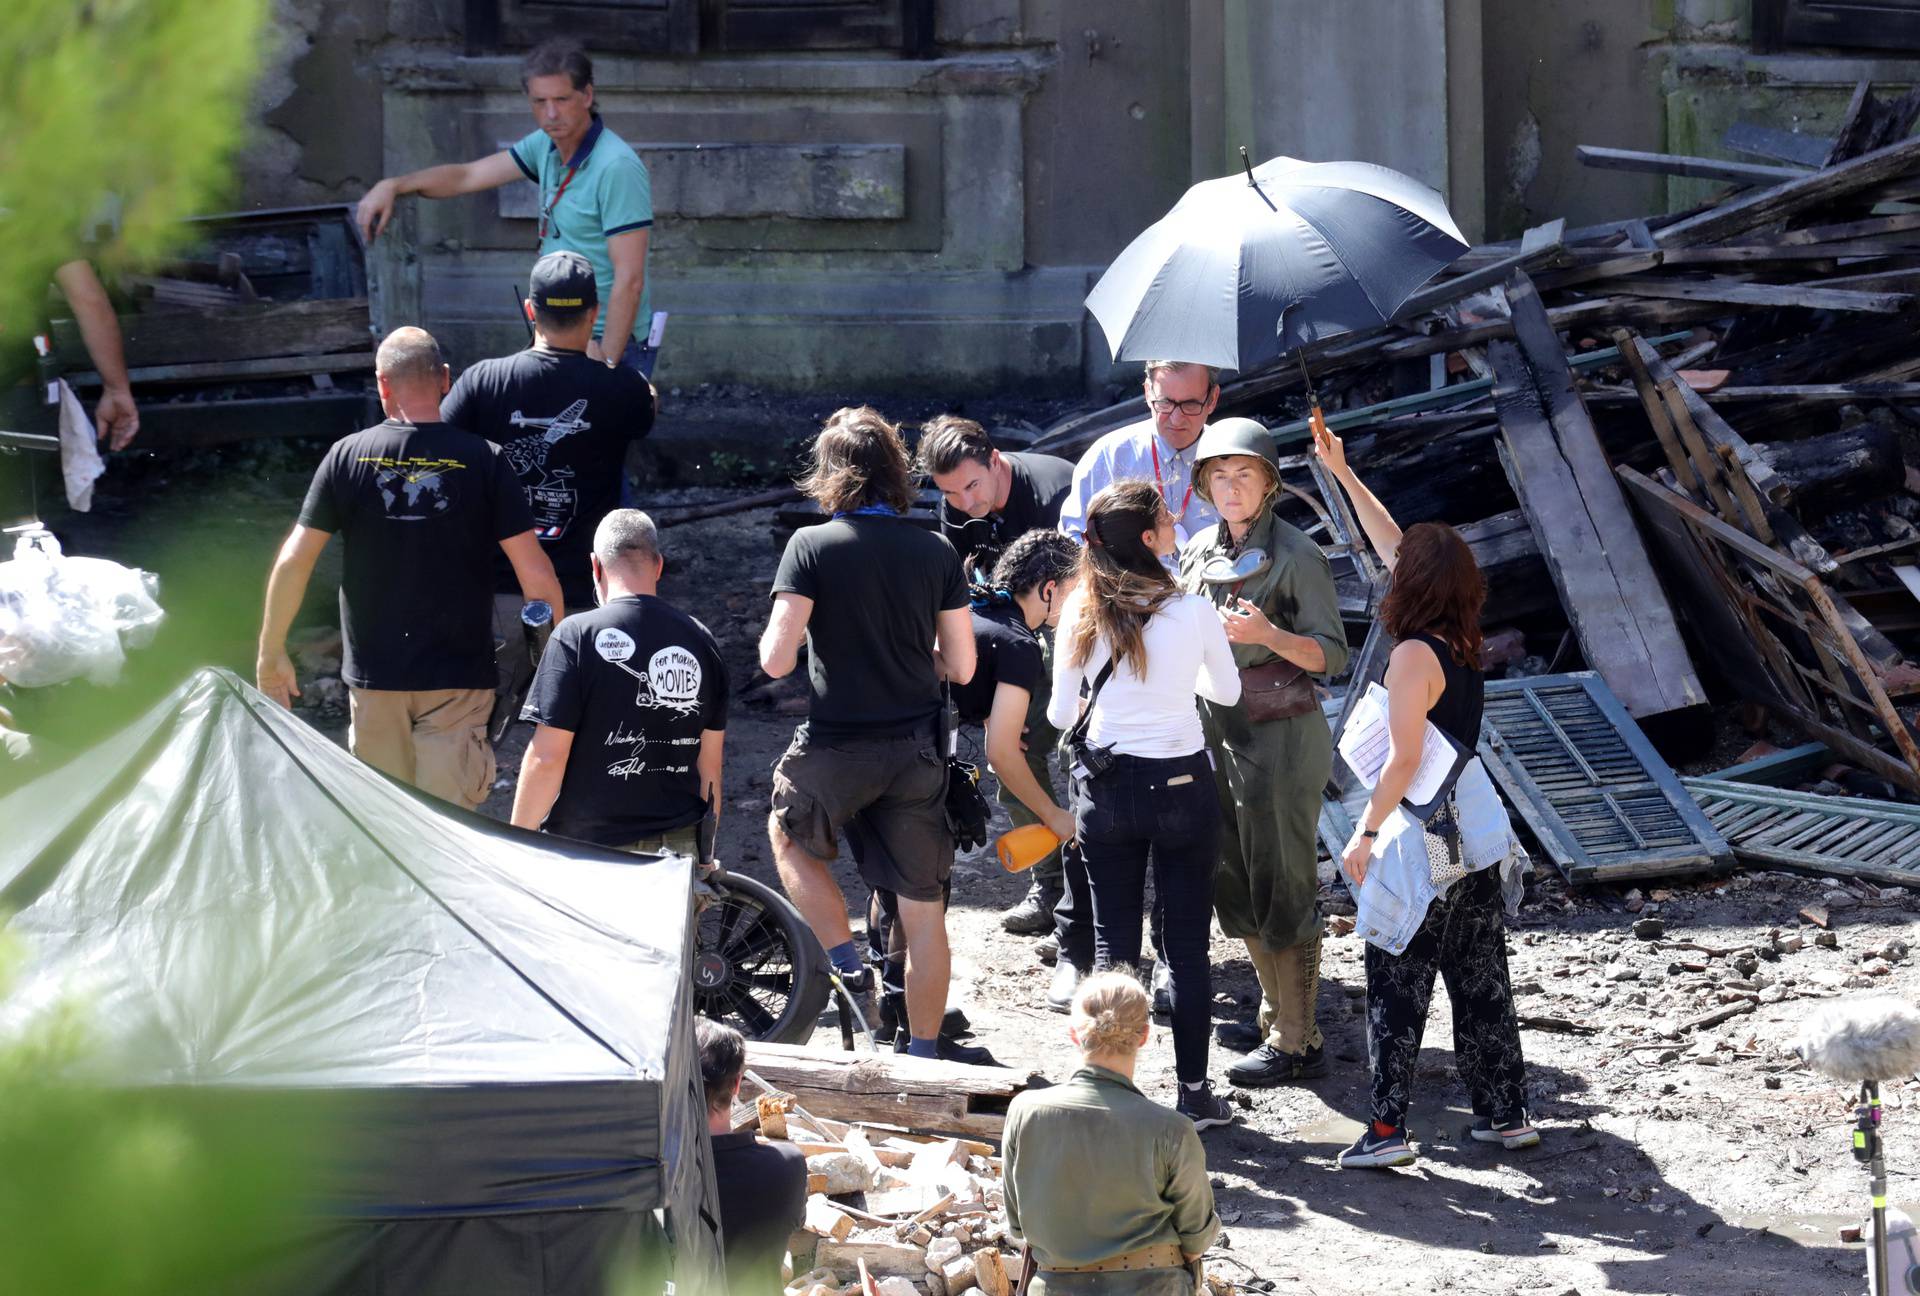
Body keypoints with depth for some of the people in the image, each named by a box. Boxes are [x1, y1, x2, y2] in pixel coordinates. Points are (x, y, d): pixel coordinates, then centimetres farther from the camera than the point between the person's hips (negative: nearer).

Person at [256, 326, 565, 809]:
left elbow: (293, 561, -3)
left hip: (373, 676, 1)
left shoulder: (348, 456, -3)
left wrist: (270, 653, 9)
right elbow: (535, 575, -9)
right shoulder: (482, 461, -7)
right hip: (458, 677, -1)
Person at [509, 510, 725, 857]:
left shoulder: (577, 636, -7)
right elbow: (710, 764, 13)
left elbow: (546, 759, -10)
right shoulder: (701, 641, 8)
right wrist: (705, 849, 25)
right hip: (679, 850, 4)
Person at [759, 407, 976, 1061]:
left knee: (789, 835, 28)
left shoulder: (813, 546, -10)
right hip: (917, 751, 3)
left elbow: (776, 659, -15)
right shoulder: (936, 552, 0)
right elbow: (961, 667, 4)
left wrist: (771, 637, 8)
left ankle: (844, 960, 15)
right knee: (924, 910, 10)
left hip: (835, 748, -3)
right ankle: (925, 1058, 15)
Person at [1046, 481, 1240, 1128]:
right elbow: (1227, 691, 4)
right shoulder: (1193, 612, -12)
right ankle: (1193, 1092, 11)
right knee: (1187, 945, 7)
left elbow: (1061, 712, 0)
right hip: (1182, 784, -2)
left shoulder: (1081, 614, -7)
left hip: (1106, 785, 2)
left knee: (1112, 943, 10)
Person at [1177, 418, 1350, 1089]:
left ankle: (1297, 1040, 2)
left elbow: (1331, 654, -14)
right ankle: (1275, 1013, 28)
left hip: (1281, 736, -7)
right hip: (1218, 731, 7)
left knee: (1282, 888, -4)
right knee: (1235, 883, 14)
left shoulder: (1296, 555, -12)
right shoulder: (1201, 550, 8)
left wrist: (1268, 634, -27)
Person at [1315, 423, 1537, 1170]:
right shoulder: (1465, 644, 6)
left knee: (1397, 986, -2)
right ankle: (1504, 1113, 20)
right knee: (1480, 980, 15)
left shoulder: (1414, 655, -18)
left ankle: (1388, 1129, -3)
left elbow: (1404, 758, -21)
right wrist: (1341, 474, 20)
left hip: (1422, 836, -8)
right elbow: (1394, 548, 15)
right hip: (1477, 832, 8)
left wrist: (1365, 833, -14)